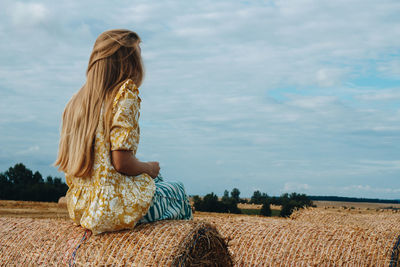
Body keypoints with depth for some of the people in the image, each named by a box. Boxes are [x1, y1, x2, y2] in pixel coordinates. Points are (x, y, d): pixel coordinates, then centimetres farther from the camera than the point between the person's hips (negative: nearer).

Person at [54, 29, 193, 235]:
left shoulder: (77, 100, 8)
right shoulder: (125, 94, -14)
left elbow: (66, 162, 10)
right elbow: (122, 162, -21)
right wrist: (149, 168, 1)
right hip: (112, 208, -8)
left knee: (154, 179, 30)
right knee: (177, 191, 20)